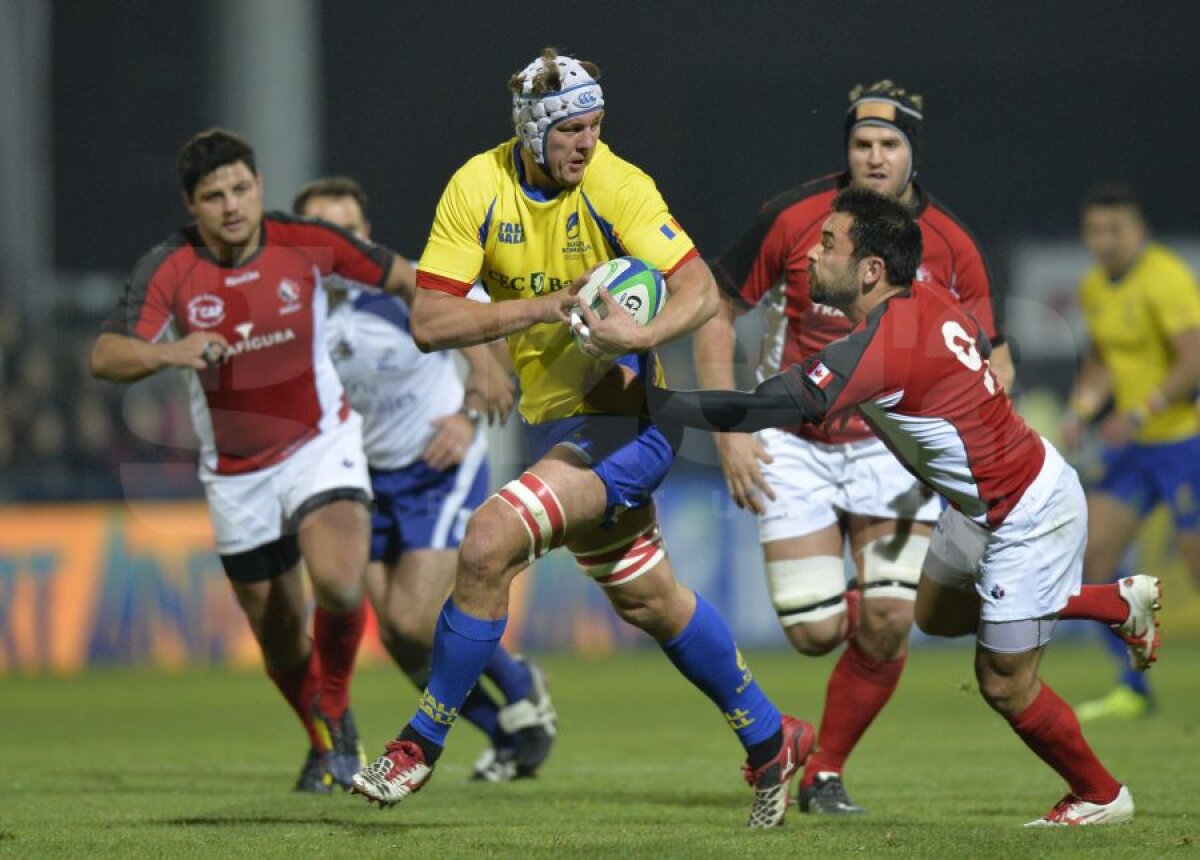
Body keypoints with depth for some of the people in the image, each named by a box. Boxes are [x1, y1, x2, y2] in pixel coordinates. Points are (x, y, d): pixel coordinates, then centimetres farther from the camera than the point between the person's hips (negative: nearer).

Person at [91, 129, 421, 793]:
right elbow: (105, 357, -26)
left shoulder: (307, 243, -13)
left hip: (320, 445, -1)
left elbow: (404, 279, 2)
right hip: (235, 473, 1)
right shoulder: (169, 270, -15)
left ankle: (336, 707, 1)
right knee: (278, 635, 8)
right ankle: (323, 742, 38)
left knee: (337, 581, -27)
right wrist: (168, 352, -45)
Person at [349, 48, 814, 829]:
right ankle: (770, 740, 35)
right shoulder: (478, 188, -5)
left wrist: (644, 335, -36)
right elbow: (428, 323, -10)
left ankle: (422, 743, -6)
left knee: (487, 547, -20)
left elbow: (701, 291, -16)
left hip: (622, 418, -6)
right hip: (555, 419, 6)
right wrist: (542, 307, -20)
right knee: (648, 601, 18)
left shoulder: (616, 186, -16)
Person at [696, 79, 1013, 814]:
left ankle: (826, 774, 5)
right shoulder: (794, 220, -11)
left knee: (887, 625, -14)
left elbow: (994, 366, 3)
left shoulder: (951, 248, -7)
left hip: (897, 444, 1)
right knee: (816, 633, -10)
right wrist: (729, 433, -8)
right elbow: (716, 312, -1)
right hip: (795, 443, -1)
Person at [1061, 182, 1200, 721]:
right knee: (1093, 551, -2)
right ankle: (1132, 688, 5)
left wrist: (1140, 413, -27)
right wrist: (1079, 413, 6)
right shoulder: (1095, 287, 9)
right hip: (1134, 443, 8)